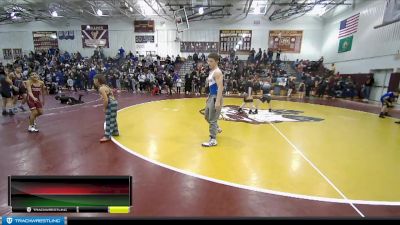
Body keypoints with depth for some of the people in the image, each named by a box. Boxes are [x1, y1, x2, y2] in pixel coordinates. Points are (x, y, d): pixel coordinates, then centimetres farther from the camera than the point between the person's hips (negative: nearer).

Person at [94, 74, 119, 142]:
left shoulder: (101, 88, -16)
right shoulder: (105, 86, 13)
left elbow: (106, 100, -23)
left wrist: (105, 108, -10)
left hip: (111, 104, -10)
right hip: (113, 103, 10)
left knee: (109, 120, -4)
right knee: (112, 119, 21)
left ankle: (107, 136, 3)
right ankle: (115, 132, 35)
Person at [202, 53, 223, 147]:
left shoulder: (217, 72, -17)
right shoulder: (211, 71, 13)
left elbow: (220, 87, -25)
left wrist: (218, 101, -32)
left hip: (216, 97, -10)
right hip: (211, 96, 10)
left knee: (212, 119, -5)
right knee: (207, 116, 22)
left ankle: (213, 140, 6)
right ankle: (217, 128, 44)